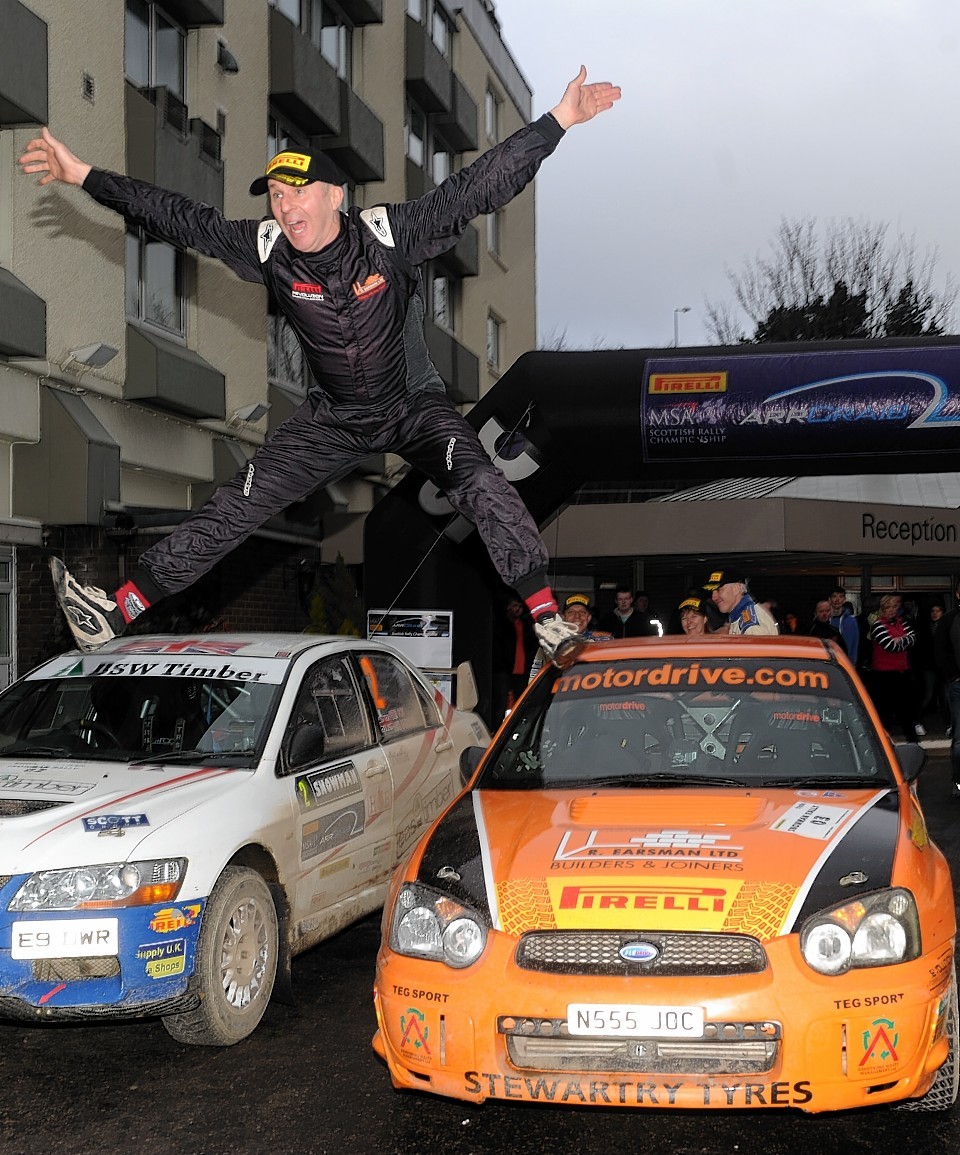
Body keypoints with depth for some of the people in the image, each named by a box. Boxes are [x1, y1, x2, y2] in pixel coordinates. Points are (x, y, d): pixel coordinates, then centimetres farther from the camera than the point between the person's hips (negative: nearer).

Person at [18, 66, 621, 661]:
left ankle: (547, 615, -19)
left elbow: (479, 187, -26)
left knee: (480, 485, -28)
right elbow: (181, 217, -6)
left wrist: (560, 119, -33)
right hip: (332, 418, 3)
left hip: (415, 406, -2)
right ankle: (120, 609, 5)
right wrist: (84, 175, -7)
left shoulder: (389, 235, -22)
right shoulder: (268, 250, -13)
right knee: (238, 504, -1)